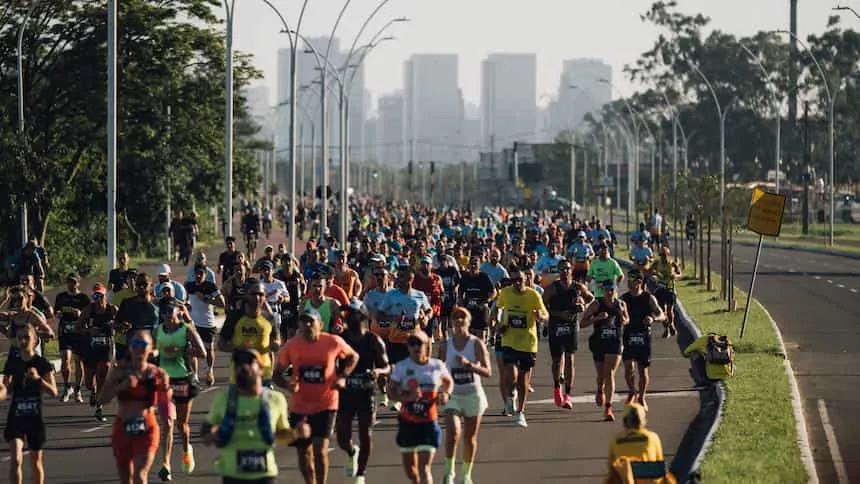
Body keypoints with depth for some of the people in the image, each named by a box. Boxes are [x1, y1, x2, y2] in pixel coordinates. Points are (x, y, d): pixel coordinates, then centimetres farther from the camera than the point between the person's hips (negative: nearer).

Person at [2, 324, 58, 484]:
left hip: (35, 418, -1)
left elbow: (53, 392, -10)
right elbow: (4, 392, 2)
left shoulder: (42, 363, -6)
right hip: (15, 417, 1)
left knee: (36, 462, 12)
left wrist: (38, 378, -25)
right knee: (15, 459, -15)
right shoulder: (12, 363, 0)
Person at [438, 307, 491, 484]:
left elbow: (488, 372, -13)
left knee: (470, 438, 10)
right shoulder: (445, 346, -1)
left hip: (473, 395, 0)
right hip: (452, 395, 0)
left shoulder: (477, 344, -7)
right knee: (453, 432, -21)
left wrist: (469, 364, -27)